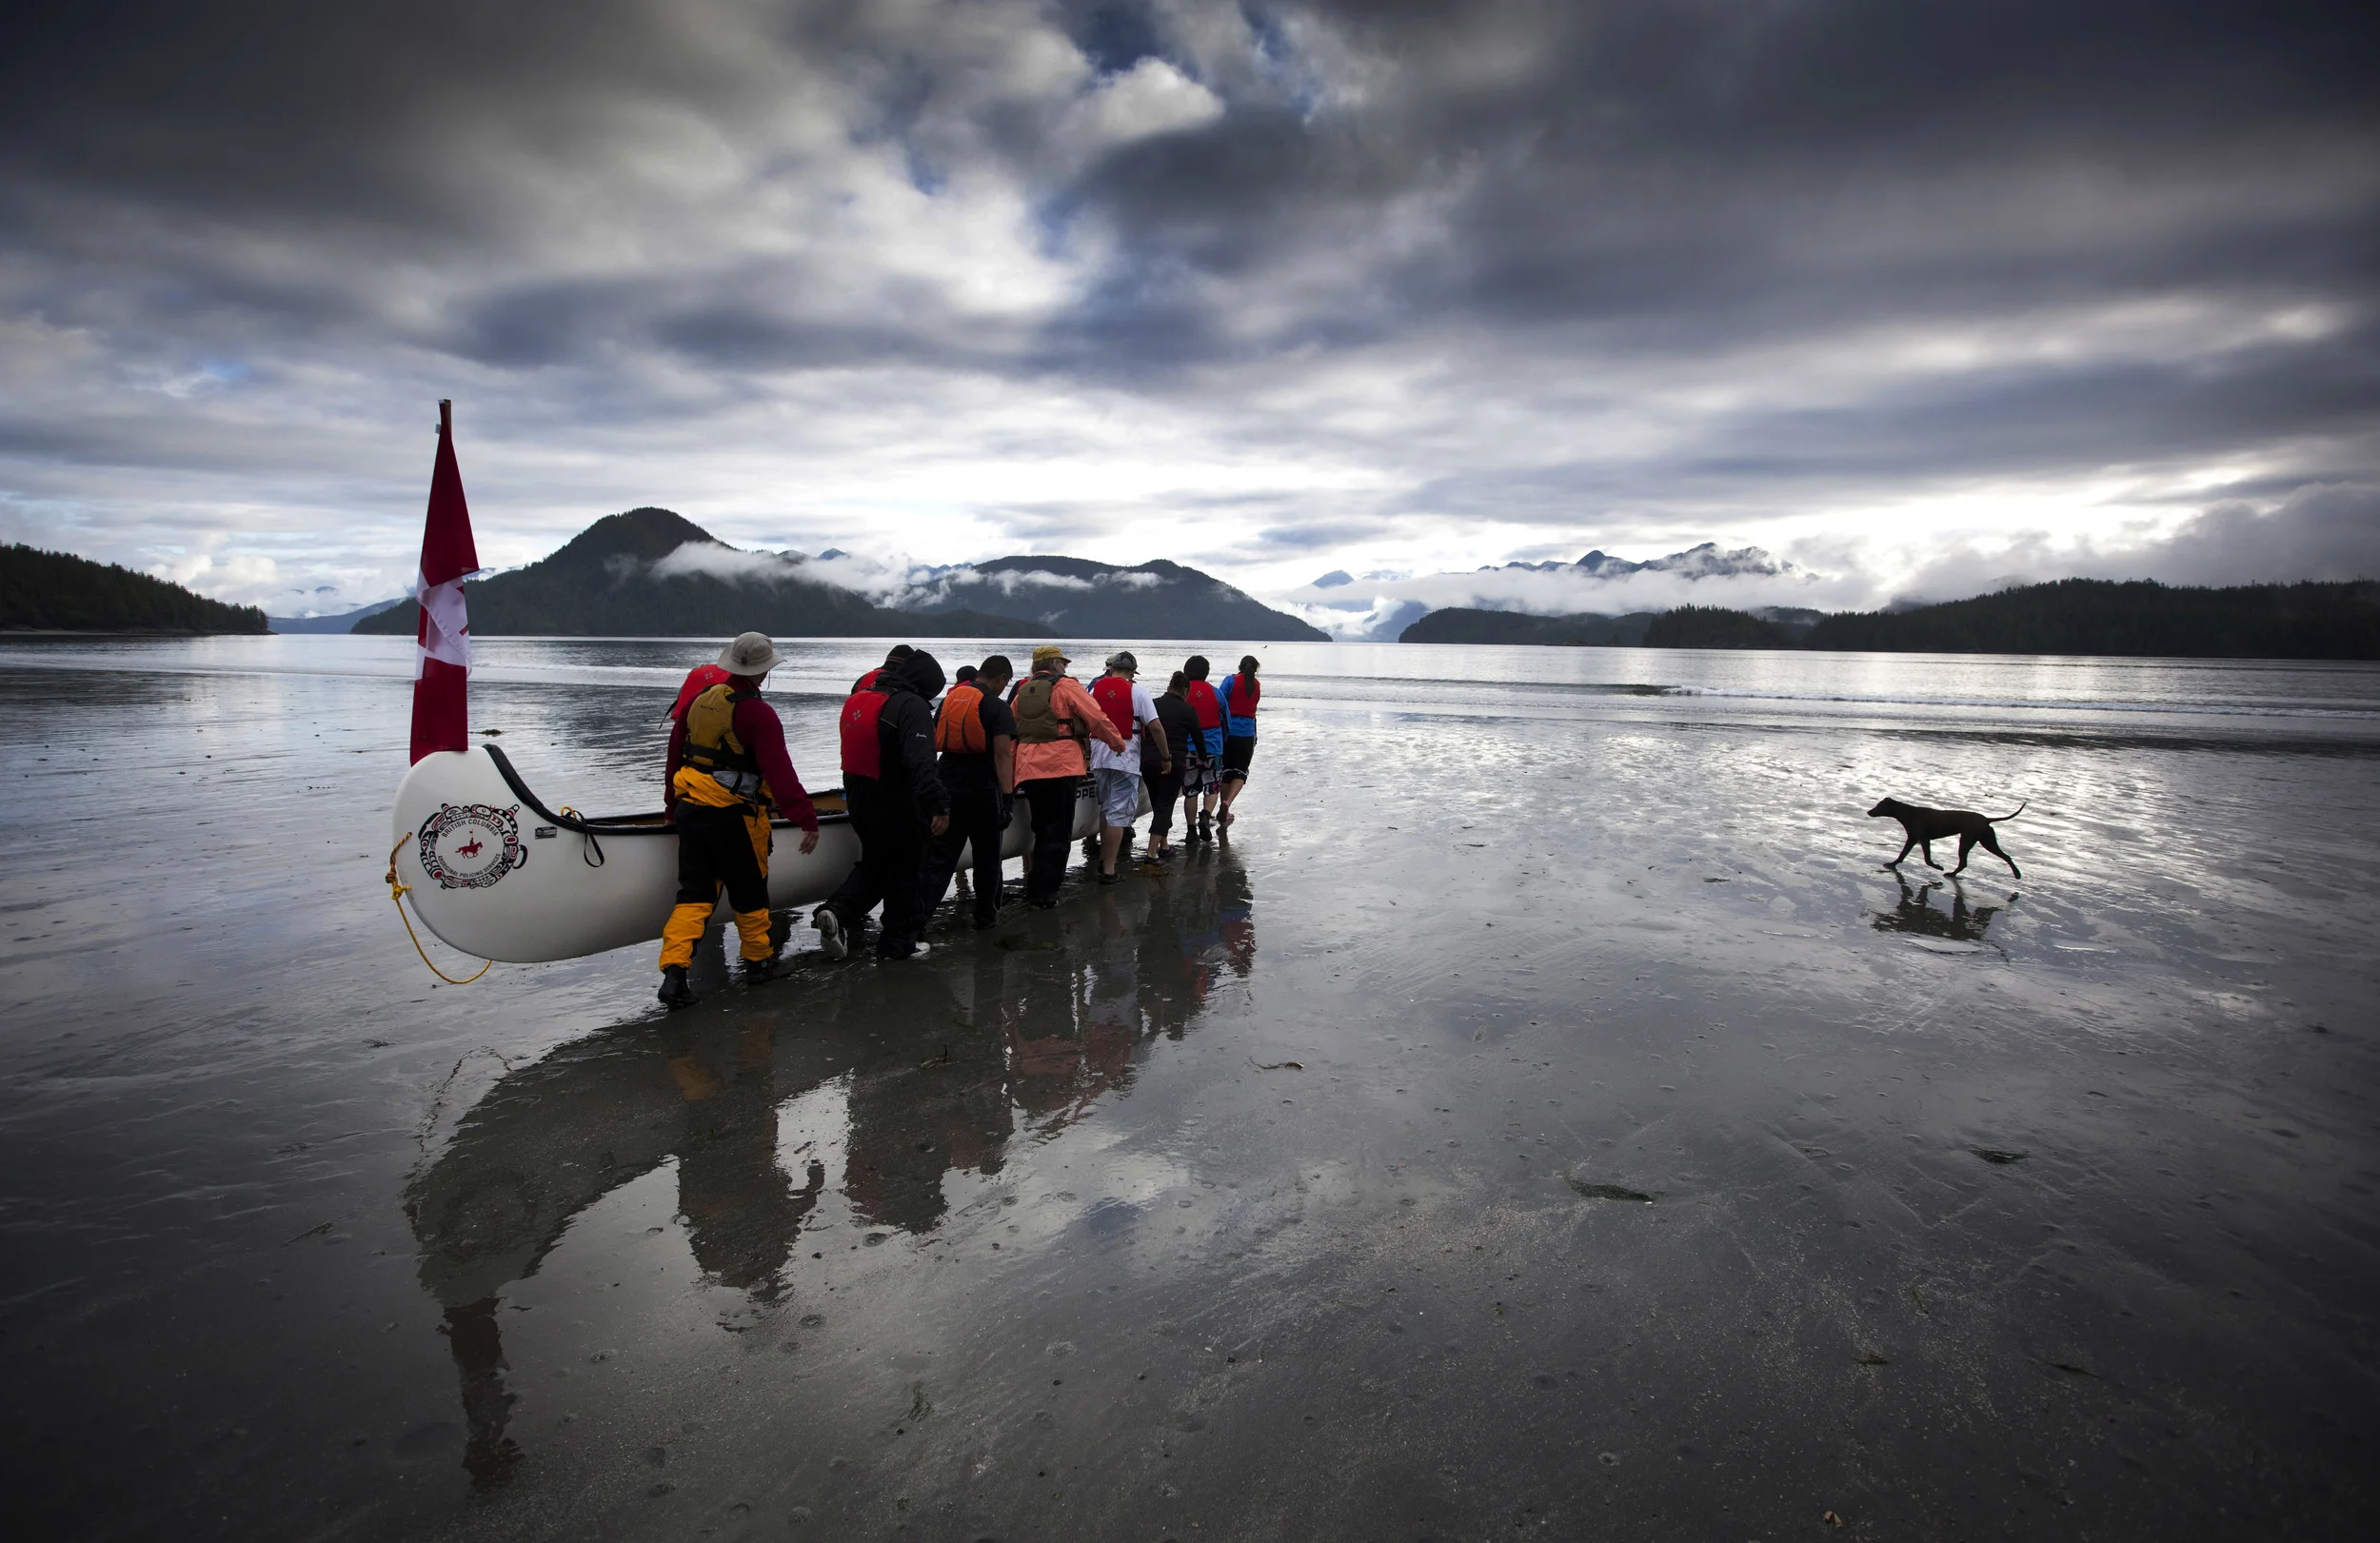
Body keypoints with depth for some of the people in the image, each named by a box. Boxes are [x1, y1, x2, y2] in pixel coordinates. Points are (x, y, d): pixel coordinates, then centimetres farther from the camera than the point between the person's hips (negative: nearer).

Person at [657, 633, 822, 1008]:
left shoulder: (699, 699, 6)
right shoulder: (758, 714, -16)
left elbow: (675, 755, 16)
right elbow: (780, 774, -22)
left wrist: (674, 804, 28)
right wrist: (808, 819, -22)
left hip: (689, 809, 6)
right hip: (733, 818, -6)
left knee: (694, 893, 8)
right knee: (748, 890, 12)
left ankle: (674, 970, -4)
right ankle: (758, 961, 27)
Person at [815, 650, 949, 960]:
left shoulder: (858, 699, 10)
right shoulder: (912, 706, -18)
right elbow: (921, 763, -32)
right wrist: (938, 805, -35)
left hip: (859, 801, 8)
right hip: (897, 807, -8)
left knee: (874, 863, 22)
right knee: (903, 871, 7)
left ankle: (837, 912, 1)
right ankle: (898, 943, 17)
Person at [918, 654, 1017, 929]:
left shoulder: (948, 700, 10)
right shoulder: (997, 708, -8)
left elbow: (933, 743, 17)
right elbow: (1002, 755, -17)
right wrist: (1008, 797, -19)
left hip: (947, 786, 5)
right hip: (983, 790, -5)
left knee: (938, 857, 5)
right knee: (987, 855, 13)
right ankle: (985, 915, 22)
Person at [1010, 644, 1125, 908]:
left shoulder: (1022, 693, 17)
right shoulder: (1065, 686, -1)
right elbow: (1097, 718, -6)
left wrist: (1011, 772, 26)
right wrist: (1117, 742, 9)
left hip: (1028, 769, 6)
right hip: (1060, 767, -6)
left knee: (1042, 830, 18)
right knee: (1057, 833, 0)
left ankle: (1035, 888, 20)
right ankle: (1044, 893, -1)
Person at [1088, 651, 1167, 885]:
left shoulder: (1096, 688, 8)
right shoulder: (1137, 690, -5)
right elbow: (1155, 727, -10)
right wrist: (1166, 757, 0)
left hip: (1099, 757, 5)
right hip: (1125, 759, -5)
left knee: (1105, 809, 21)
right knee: (1119, 814, -1)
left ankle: (1104, 859, 30)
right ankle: (1108, 870, -3)